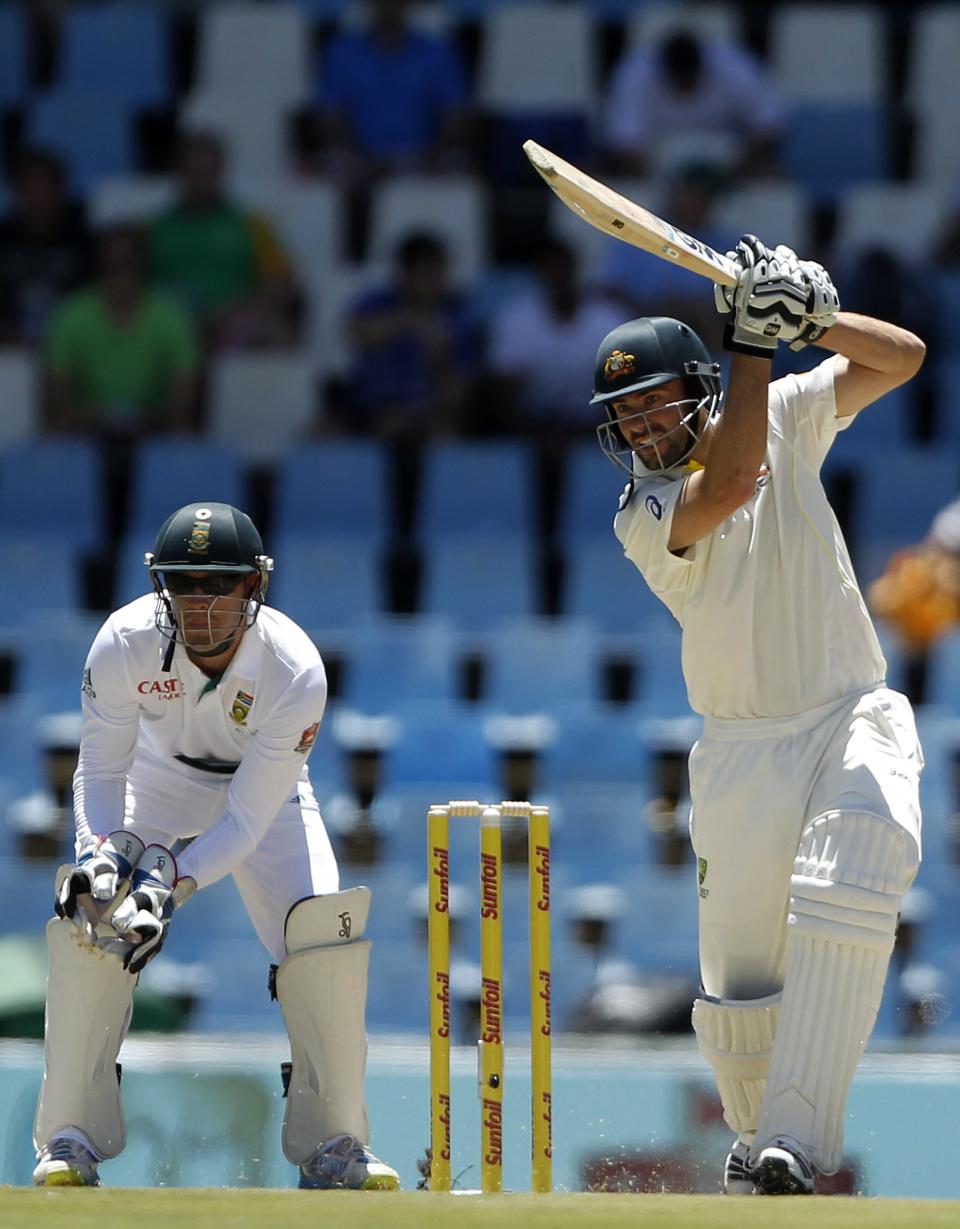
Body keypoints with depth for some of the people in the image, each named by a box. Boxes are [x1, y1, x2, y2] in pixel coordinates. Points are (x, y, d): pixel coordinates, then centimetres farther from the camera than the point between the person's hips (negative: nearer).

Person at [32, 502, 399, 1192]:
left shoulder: (295, 672, -33)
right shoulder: (127, 643, -29)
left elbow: (248, 820, -30)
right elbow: (100, 772, -20)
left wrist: (169, 881, -43)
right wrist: (103, 851, -40)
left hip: (265, 795, -1)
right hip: (159, 783, 1)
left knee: (325, 927, -20)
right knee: (86, 914, -21)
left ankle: (334, 1145, -6)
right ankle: (72, 1141, -13)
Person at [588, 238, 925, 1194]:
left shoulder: (788, 416, 2)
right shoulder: (643, 517, -9)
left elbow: (902, 358, 1)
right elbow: (731, 483, -28)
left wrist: (815, 318, -17)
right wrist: (753, 340, -26)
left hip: (854, 720, 0)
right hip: (744, 749, 0)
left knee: (845, 899, -26)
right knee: (739, 977, -2)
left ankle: (795, 1144, -31)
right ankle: (756, 1130, 27)